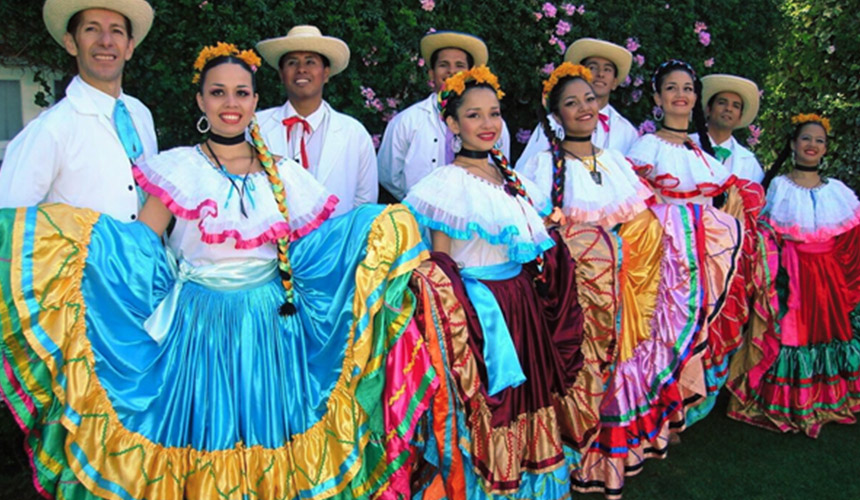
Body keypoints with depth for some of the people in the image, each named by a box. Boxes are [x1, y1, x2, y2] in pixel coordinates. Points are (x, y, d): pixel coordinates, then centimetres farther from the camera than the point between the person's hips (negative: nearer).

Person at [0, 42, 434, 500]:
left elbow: (316, 249, 7)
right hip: (197, 329, -1)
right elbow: (138, 248, -5)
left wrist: (390, 232, -3)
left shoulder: (285, 175, 6)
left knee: (268, 443, 9)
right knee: (200, 438, 7)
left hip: (270, 330, 2)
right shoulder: (178, 169, 0)